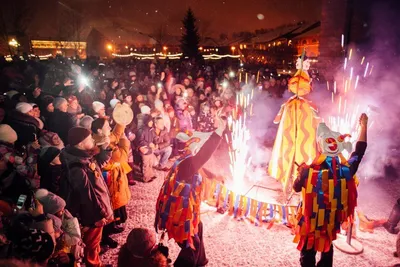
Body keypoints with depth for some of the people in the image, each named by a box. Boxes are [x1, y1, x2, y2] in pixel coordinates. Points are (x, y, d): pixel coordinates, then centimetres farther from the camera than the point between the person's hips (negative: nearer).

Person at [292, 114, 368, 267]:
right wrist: (364, 126, 5)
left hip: (310, 221, -3)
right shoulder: (346, 171, -19)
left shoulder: (309, 172, -27)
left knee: (308, 253, 17)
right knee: (327, 250, 27)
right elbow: (359, 152, -3)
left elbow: (296, 188, -7)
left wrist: (301, 172, 11)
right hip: (331, 222, 3)